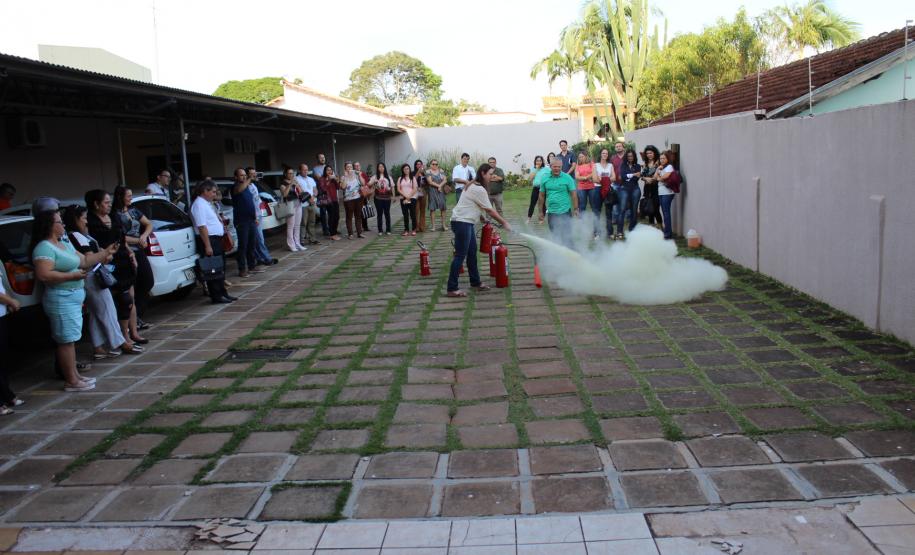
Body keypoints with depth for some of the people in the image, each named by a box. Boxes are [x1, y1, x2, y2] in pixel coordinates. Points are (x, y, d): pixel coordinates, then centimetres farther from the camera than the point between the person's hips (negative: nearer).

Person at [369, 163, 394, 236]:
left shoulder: (388, 177, 10)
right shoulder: (375, 177, 4)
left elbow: (392, 186, 11)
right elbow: (369, 184, -6)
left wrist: (393, 195, 3)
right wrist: (373, 182, -27)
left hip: (387, 198, 1)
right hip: (378, 198, -1)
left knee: (387, 213, 3)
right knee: (379, 214, 1)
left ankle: (388, 230, 10)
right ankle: (380, 230, 7)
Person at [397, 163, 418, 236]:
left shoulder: (413, 178, 4)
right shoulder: (400, 179, 10)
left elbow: (414, 189, -4)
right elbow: (398, 189, 2)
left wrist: (409, 197, -11)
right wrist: (405, 196, -10)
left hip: (412, 198, -2)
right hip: (403, 199, 2)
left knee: (413, 214, -2)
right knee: (405, 215, 3)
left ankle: (413, 230, 5)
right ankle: (406, 230, 5)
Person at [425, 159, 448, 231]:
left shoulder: (441, 171, 13)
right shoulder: (428, 172, 3)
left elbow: (445, 180, 3)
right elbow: (430, 182, -8)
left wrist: (440, 186, -12)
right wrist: (438, 185, -8)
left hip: (441, 191, 3)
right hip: (432, 191, -3)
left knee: (443, 208, -1)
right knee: (432, 209, -4)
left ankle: (443, 225, 6)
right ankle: (433, 226, -2)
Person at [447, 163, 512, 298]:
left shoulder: (474, 186, 15)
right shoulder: (479, 189, -17)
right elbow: (490, 210, -13)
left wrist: (480, 217, 5)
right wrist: (504, 223, -6)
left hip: (466, 222, 11)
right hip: (462, 223, -11)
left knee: (472, 253, 15)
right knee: (460, 255, -8)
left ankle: (475, 282, 25)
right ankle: (452, 289, -6)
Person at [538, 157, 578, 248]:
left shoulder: (567, 178, -4)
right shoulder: (545, 179, 5)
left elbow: (573, 194, -3)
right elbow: (542, 195, 11)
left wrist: (575, 209, -7)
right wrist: (540, 211, 11)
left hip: (565, 212, -3)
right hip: (551, 213, 3)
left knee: (566, 237, -4)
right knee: (554, 237, 12)